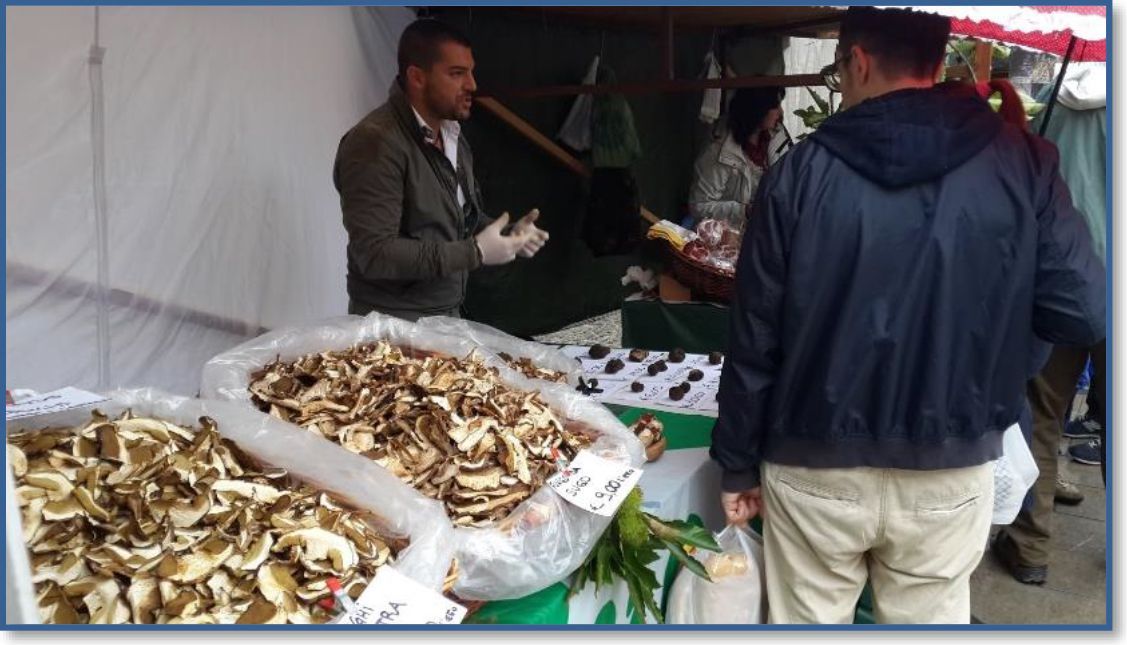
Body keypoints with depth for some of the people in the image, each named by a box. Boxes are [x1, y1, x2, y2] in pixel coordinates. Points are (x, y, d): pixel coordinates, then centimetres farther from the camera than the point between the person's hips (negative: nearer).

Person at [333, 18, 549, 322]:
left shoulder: (453, 136, 8)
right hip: (393, 324, -8)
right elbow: (374, 254, -26)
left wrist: (508, 234, -2)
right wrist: (476, 252, -24)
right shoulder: (375, 143, -20)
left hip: (448, 314, 8)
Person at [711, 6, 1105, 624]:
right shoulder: (1021, 163, -6)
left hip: (814, 470, -1)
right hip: (949, 474, 2)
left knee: (808, 621, 15)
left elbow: (755, 339, -7)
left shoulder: (802, 172, -9)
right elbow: (1084, 314, -7)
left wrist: (737, 463, 4)